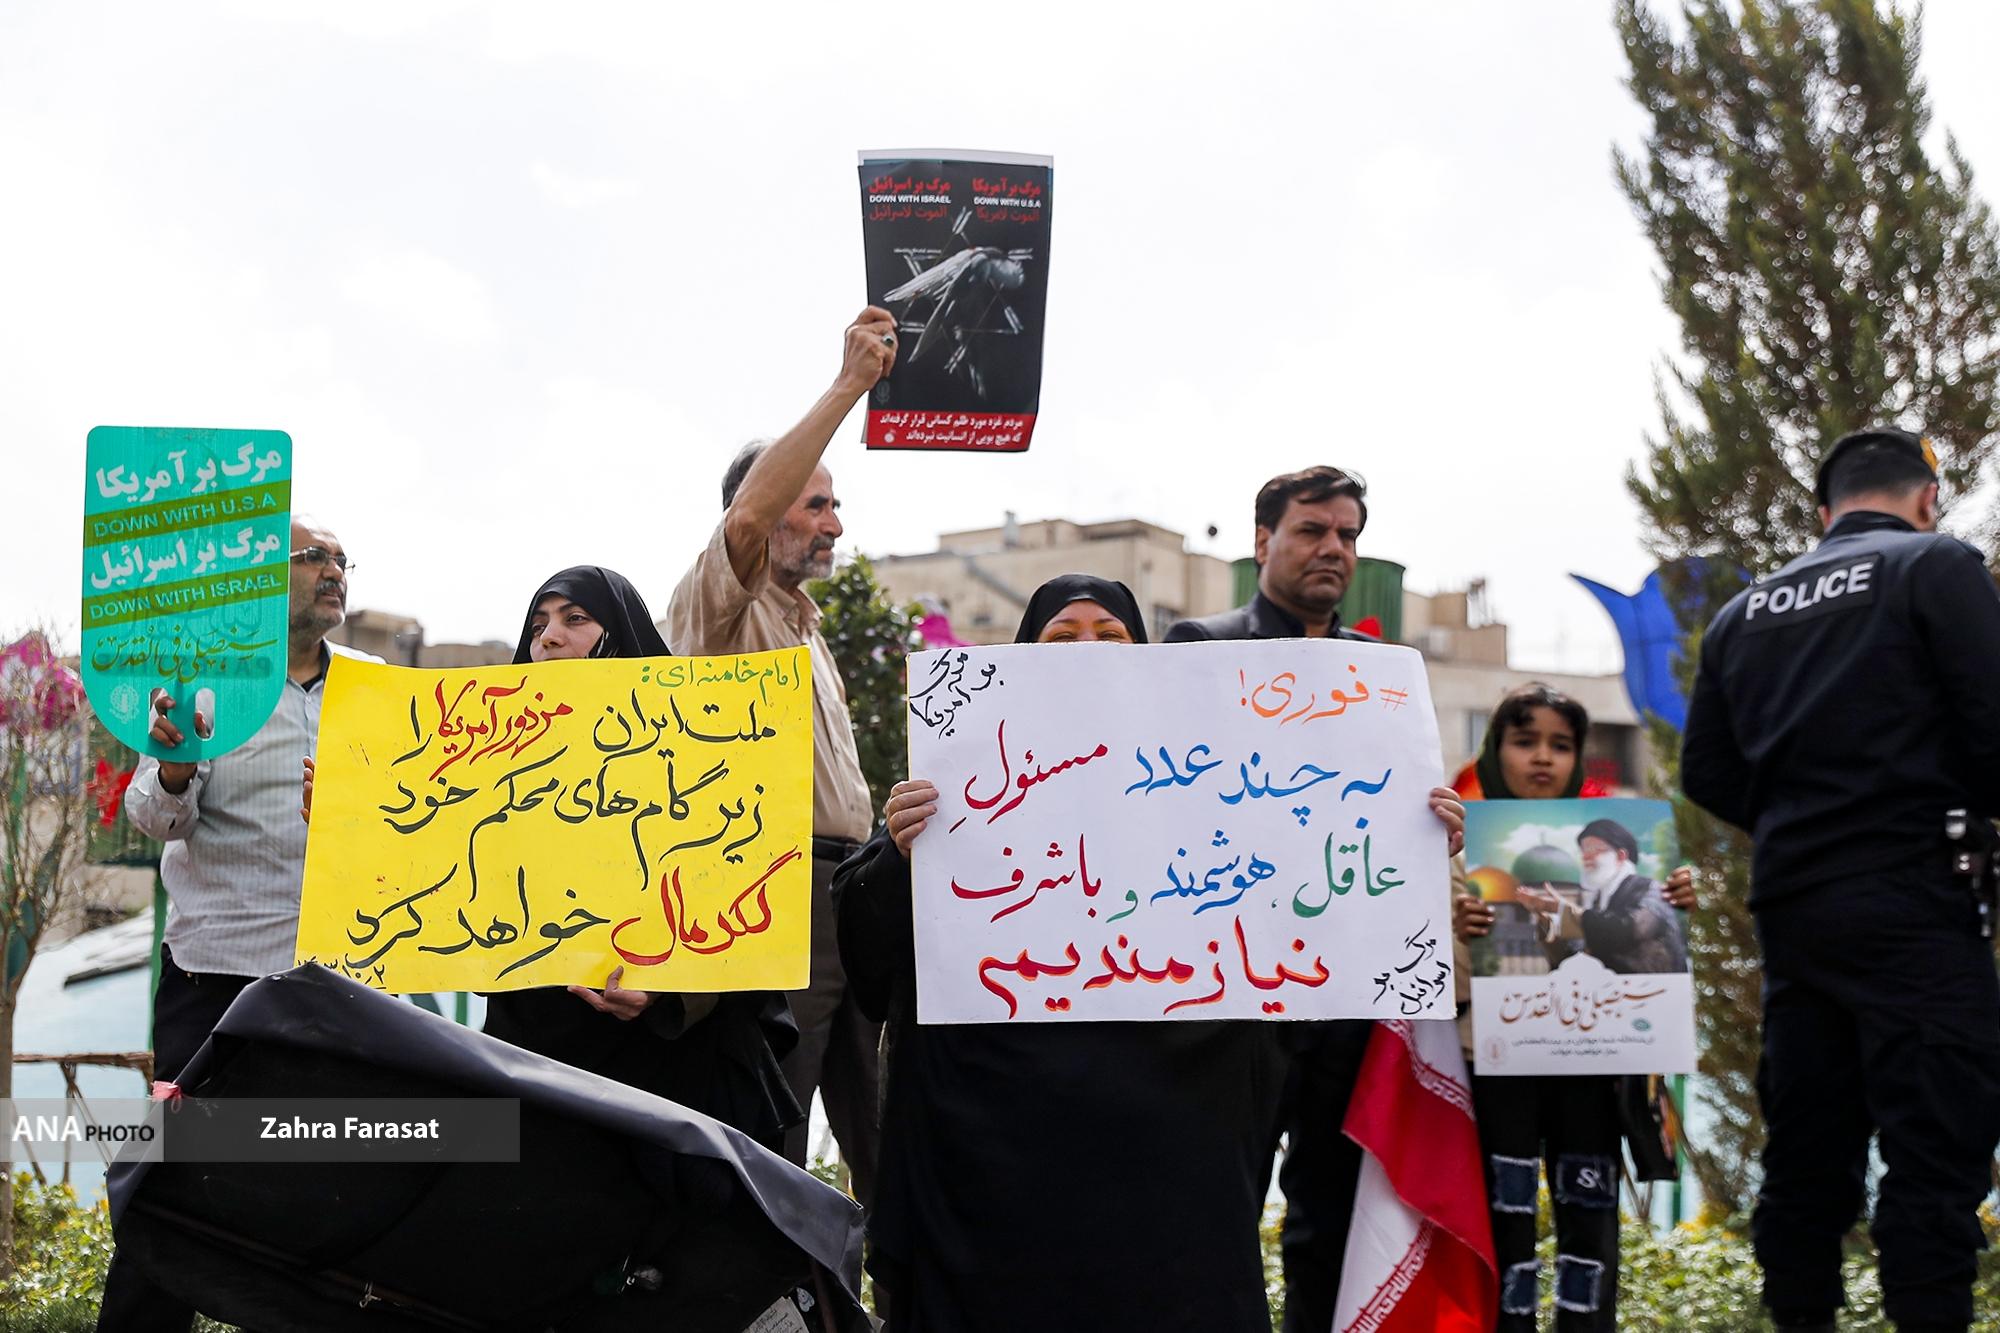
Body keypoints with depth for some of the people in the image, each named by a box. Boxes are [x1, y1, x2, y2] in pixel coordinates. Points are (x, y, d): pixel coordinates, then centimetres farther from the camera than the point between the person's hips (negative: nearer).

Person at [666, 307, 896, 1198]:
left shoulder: (802, 625, 26)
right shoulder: (719, 604, -1)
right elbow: (747, 513, -23)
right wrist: (850, 385, -22)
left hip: (845, 891, 9)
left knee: (879, 1139, 10)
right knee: (768, 1156, -9)